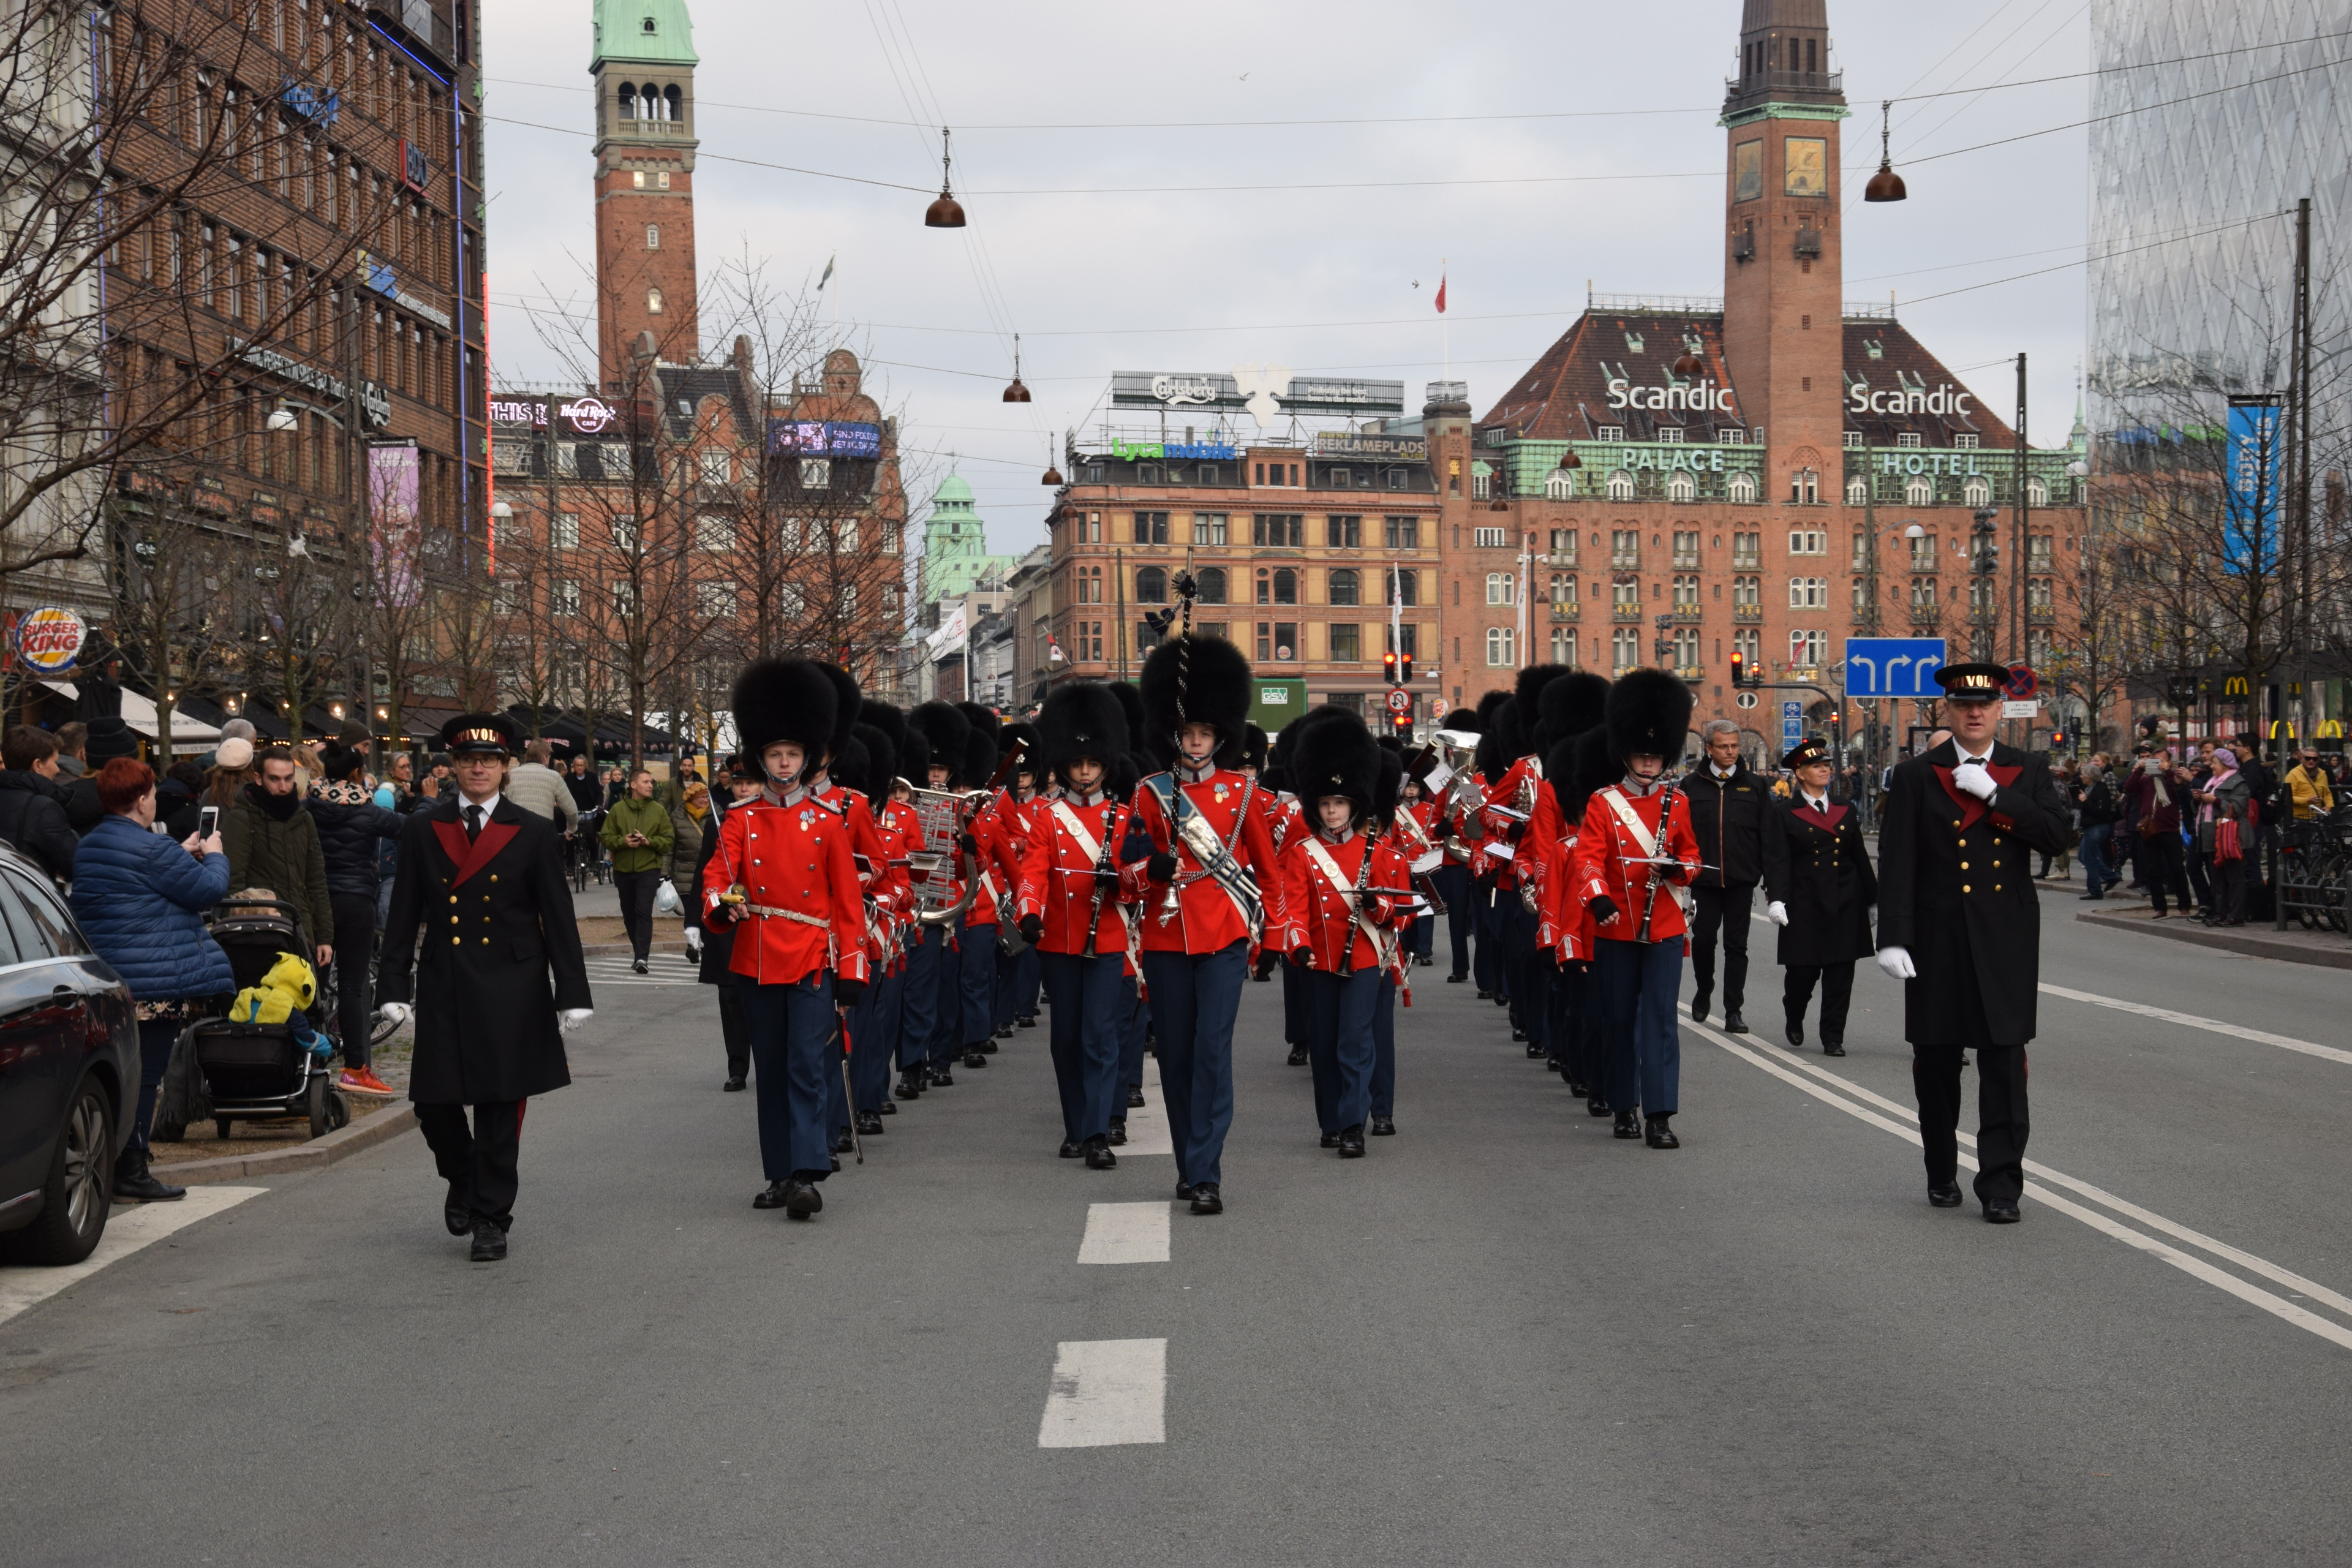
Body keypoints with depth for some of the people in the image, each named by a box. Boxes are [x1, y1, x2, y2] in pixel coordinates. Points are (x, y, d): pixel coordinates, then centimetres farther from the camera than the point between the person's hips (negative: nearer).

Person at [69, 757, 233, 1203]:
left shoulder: (87, 846, 13)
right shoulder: (152, 849, -16)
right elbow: (208, 890, -11)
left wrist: (183, 856, 22)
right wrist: (215, 856, 8)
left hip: (105, 978, 9)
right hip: (156, 983, -9)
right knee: (145, 1076, -3)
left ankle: (116, 1166, 18)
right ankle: (131, 1171, -1)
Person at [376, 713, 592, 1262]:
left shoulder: (533, 834, 2)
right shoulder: (421, 830, 6)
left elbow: (559, 920, 1)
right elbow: (404, 915, 7)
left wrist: (572, 995, -3)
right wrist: (394, 987, 2)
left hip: (510, 991, -2)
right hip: (443, 989, 2)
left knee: (501, 1108, 0)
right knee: (434, 1105, 2)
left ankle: (492, 1219, 12)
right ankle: (463, 1183, 31)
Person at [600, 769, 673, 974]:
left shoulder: (658, 811, 3)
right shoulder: (618, 810, 4)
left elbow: (667, 840, 2)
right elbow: (606, 837, 3)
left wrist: (649, 841, -15)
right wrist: (622, 841, -15)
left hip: (649, 869, -2)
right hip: (623, 870, 2)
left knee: (644, 913, -14)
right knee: (629, 915, 11)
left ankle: (642, 957, -20)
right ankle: (640, 953, 26)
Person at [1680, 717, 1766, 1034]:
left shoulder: (1754, 784, 6)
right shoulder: (1691, 785, 3)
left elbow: (1766, 833, 6)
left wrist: (1769, 877, 1)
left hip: (1741, 880, 0)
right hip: (1704, 878, 0)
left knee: (1736, 945, 2)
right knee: (1702, 940, 4)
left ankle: (1734, 1011, 7)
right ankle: (1703, 993, 28)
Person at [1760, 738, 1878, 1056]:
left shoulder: (1847, 813, 13)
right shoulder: (1785, 816, 1)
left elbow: (1860, 860, 16)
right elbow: (1777, 861, -7)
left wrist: (1872, 900, 16)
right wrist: (1775, 899, -20)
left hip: (1845, 906, 3)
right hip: (1805, 907, -3)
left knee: (1840, 975, 0)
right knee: (1802, 972, -1)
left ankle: (1833, 1038, 7)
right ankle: (1794, 1021, 28)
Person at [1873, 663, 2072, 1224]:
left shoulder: (2028, 771, 7)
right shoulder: (1917, 777, 2)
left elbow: (2055, 832, -8)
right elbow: (1897, 863, -4)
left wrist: (1994, 793, -14)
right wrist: (1893, 937, -11)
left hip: (2006, 939, 0)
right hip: (1938, 938, 0)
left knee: (2005, 1060, -5)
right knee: (1936, 1060, 8)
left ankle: (2001, 1182, -1)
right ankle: (1942, 1172, 24)